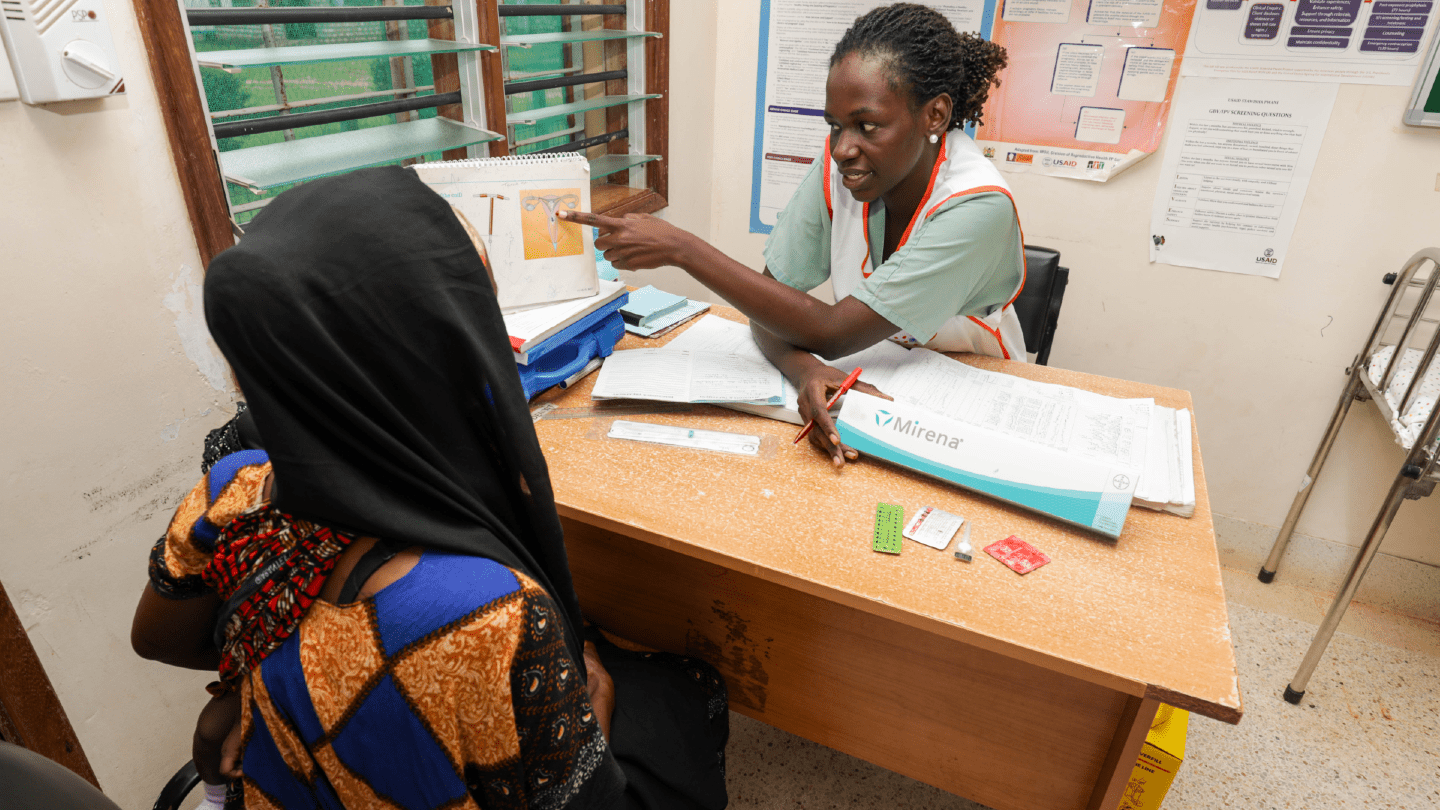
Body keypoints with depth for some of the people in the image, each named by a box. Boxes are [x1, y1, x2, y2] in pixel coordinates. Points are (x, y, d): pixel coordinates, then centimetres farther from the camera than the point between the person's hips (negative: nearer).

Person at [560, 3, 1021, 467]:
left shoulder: (979, 206, -26)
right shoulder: (839, 164, -11)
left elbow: (833, 335, -28)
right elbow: (772, 294, -11)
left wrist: (681, 249, -28)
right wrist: (806, 370, -35)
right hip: (873, 385, 3)